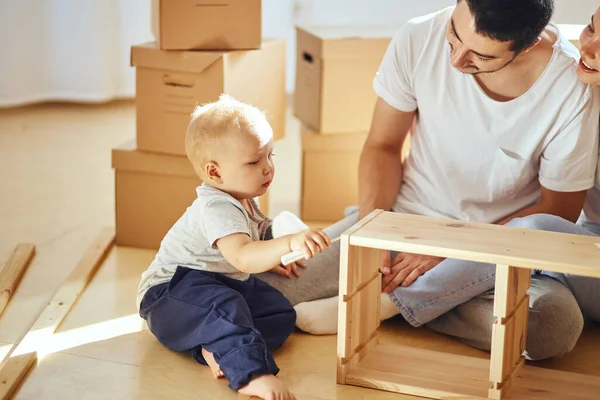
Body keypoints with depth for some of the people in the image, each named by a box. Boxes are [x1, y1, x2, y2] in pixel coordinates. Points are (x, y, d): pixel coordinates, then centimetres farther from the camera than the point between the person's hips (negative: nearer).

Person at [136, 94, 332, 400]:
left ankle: (217, 349, -25)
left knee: (282, 311, -7)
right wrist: (288, 244, -58)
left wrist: (273, 261, 17)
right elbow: (241, 257, -45)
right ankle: (250, 374, -51)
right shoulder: (217, 209, -27)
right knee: (223, 305, -41)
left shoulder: (240, 201, 7)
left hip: (225, 284, 10)